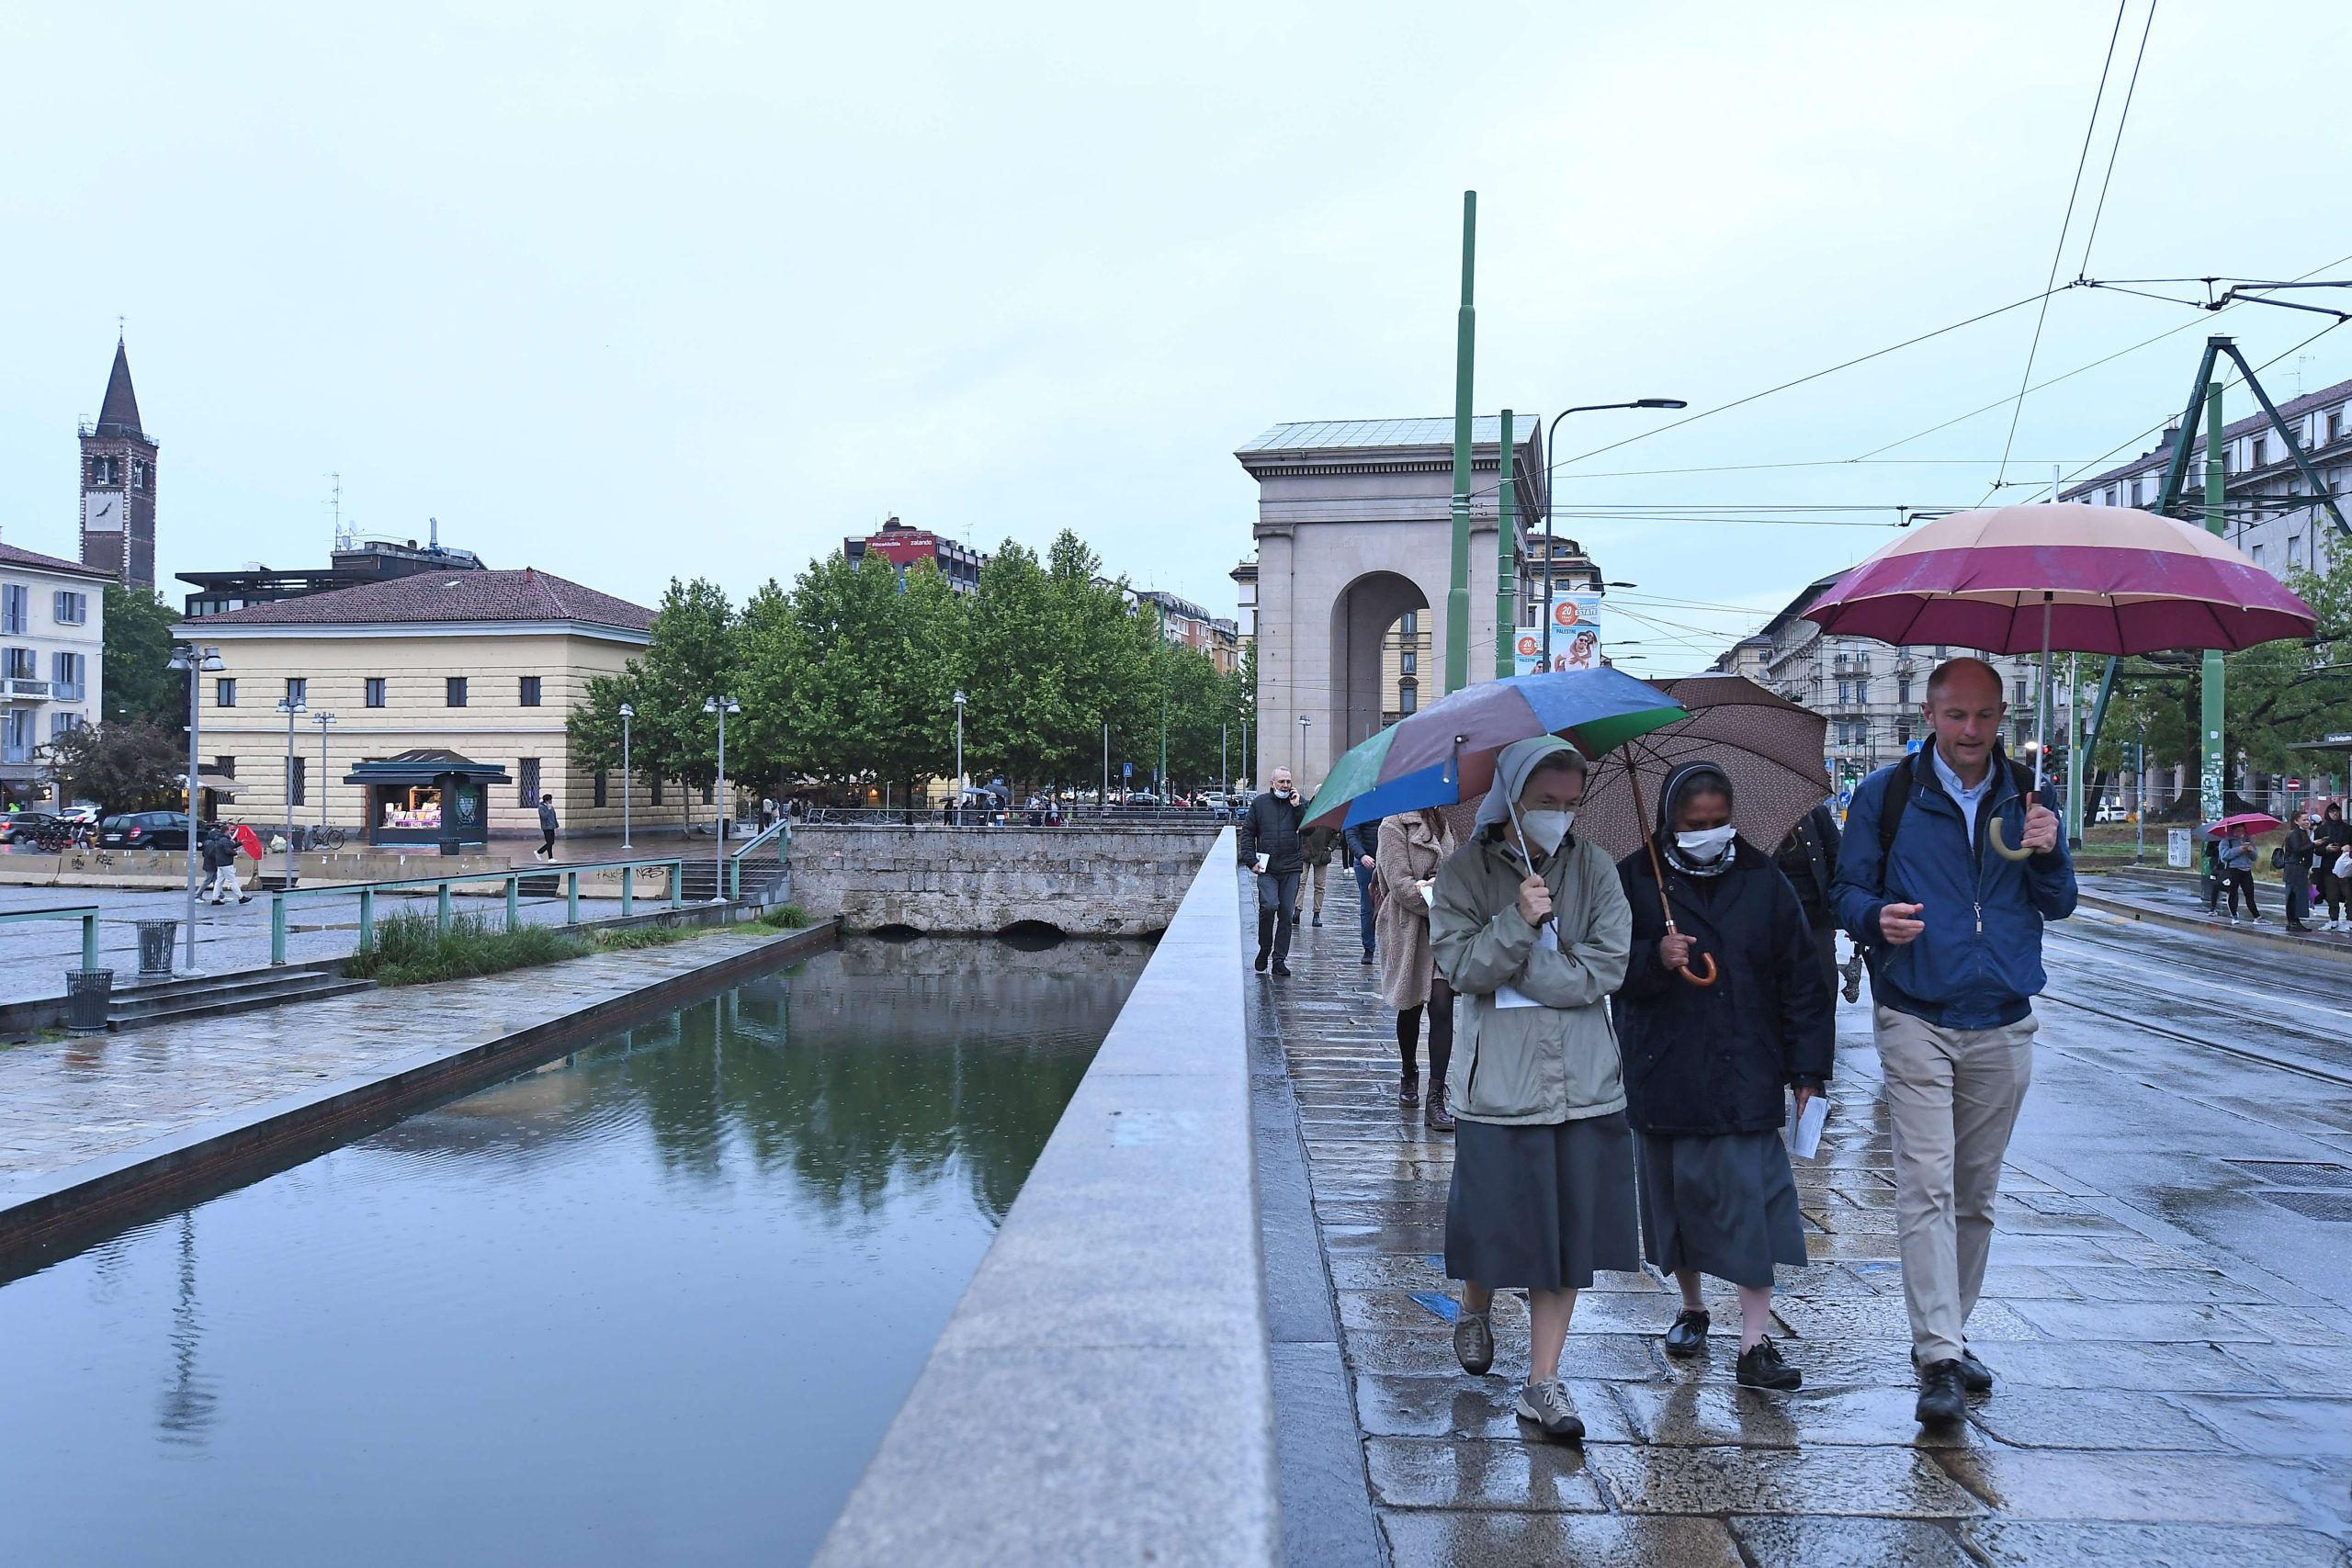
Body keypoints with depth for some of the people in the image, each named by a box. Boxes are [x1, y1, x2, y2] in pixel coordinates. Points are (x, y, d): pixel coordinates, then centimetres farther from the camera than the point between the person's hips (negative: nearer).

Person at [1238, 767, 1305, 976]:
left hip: (1291, 868, 2)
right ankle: (1264, 950, 2)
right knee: (1269, 906, -19)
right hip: (1266, 869, -2)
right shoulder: (1259, 803, 8)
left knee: (1286, 914, 3)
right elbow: (1247, 833, 9)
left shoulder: (1299, 803, 9)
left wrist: (1298, 808, -10)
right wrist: (1251, 860, 0)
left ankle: (1280, 959, 11)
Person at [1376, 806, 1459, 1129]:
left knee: (1442, 1006, -8)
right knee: (1411, 1006, 13)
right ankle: (1408, 1073, 38)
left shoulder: (1439, 823, 12)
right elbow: (1401, 884, -16)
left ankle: (1436, 1099, -9)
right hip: (1409, 929, -4)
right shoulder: (1394, 826, -9)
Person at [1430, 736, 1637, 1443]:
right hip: (1497, 1084, -2)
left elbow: (1605, 968, -6)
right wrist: (1518, 922, -24)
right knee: (1492, 1220, 4)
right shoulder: (1466, 871, -1)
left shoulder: (1593, 868, 4)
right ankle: (1476, 1312, 38)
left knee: (1569, 1231, 4)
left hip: (1583, 1084, 2)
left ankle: (1543, 1380, 17)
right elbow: (1461, 966, -11)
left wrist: (1515, 972, -9)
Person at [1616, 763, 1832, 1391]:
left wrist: (1808, 1067, 2)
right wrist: (1653, 958, -21)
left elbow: (1802, 977, 5)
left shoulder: (1762, 881, 3)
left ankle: (1755, 1344, 0)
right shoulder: (1637, 880, 1)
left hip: (1744, 1074, -1)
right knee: (1676, 1193, 12)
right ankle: (1691, 1307, 33)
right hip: (1663, 1074, 1)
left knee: (1751, 1200, -7)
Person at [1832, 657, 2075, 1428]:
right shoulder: (1886, 794, 0)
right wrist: (1878, 917, -21)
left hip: (2003, 1025, 4)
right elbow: (1848, 893, 1)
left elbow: (2059, 906, 9)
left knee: (1977, 1193, 12)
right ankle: (1939, 1360, -10)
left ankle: (1948, 1335, 26)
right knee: (1927, 1188, -12)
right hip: (1916, 1018, -3)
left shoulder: (2023, 796, 8)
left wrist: (2046, 854, -12)